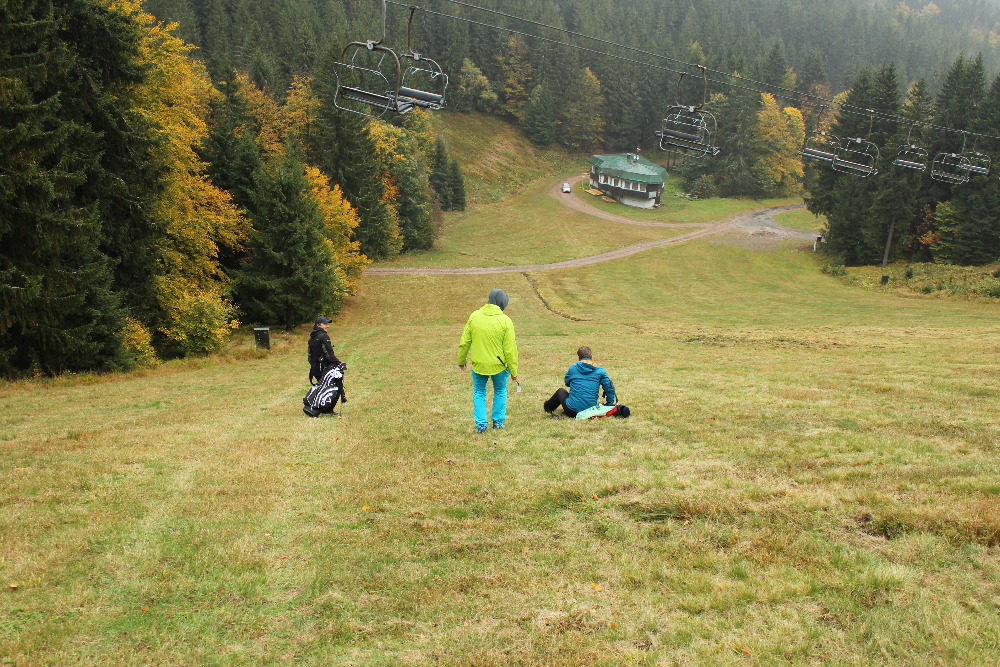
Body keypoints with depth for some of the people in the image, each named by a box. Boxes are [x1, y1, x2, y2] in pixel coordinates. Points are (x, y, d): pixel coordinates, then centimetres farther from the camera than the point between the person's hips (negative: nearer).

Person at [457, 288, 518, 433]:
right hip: (498, 365, -1)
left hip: (478, 365, 2)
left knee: (479, 394, 17)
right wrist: (513, 371, -2)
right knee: (500, 392, 21)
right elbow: (510, 349, -11)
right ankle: (498, 421, 26)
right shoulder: (505, 321, -13)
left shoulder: (474, 316, -5)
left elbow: (464, 342, 1)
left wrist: (461, 360, 16)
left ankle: (481, 424, 11)